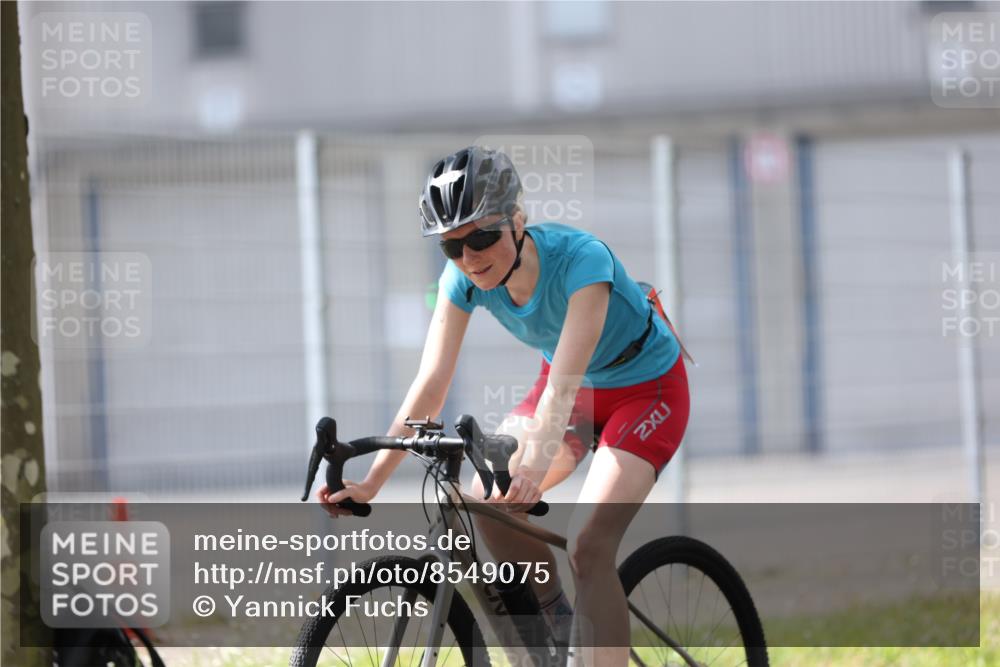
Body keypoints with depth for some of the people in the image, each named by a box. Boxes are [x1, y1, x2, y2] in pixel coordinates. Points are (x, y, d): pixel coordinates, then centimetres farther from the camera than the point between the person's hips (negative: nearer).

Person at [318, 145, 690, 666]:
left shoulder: (580, 258, -34)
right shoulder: (463, 279, -18)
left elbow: (563, 385, -44)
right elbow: (430, 386, -20)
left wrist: (535, 465, -59)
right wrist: (370, 483, -29)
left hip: (645, 387, -6)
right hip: (571, 384, 6)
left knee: (588, 546, -23)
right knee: (487, 502, -15)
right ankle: (557, 618, 9)